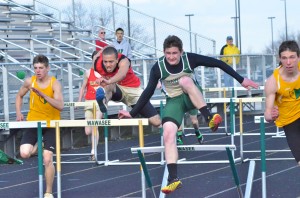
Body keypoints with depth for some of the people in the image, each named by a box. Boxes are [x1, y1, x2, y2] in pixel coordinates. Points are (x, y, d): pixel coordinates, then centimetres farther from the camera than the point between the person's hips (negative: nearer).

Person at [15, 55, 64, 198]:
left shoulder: (55, 84, -16)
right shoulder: (29, 81, -5)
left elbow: (60, 106, -29)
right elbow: (19, 96, 15)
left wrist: (43, 95, -39)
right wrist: (18, 113, 1)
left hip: (51, 124, -3)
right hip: (33, 122, 3)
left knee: (48, 159, -10)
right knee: (24, 154, -18)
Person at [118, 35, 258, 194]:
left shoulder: (189, 59, -16)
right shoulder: (158, 67, -13)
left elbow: (218, 63, -11)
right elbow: (148, 92, -5)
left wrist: (241, 80, -11)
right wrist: (132, 113, -7)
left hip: (192, 98, -1)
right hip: (174, 101, 1)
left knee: (185, 80, -35)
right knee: (168, 134, -23)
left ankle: (209, 118, -33)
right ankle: (173, 179, -23)